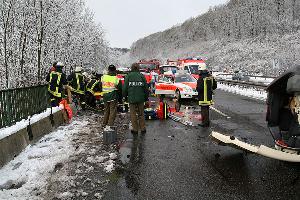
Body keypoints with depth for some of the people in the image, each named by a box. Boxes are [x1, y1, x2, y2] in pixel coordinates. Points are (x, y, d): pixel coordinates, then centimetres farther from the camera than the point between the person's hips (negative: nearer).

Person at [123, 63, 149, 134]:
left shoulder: (128, 76, -2)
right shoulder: (142, 76, 1)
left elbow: (125, 87, -3)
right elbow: (146, 88, 3)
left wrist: (124, 95, 12)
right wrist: (146, 97, 13)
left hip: (131, 98, -1)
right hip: (140, 98, 2)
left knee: (133, 114, 9)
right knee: (141, 113, 14)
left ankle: (135, 129, 14)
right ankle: (143, 129, 19)